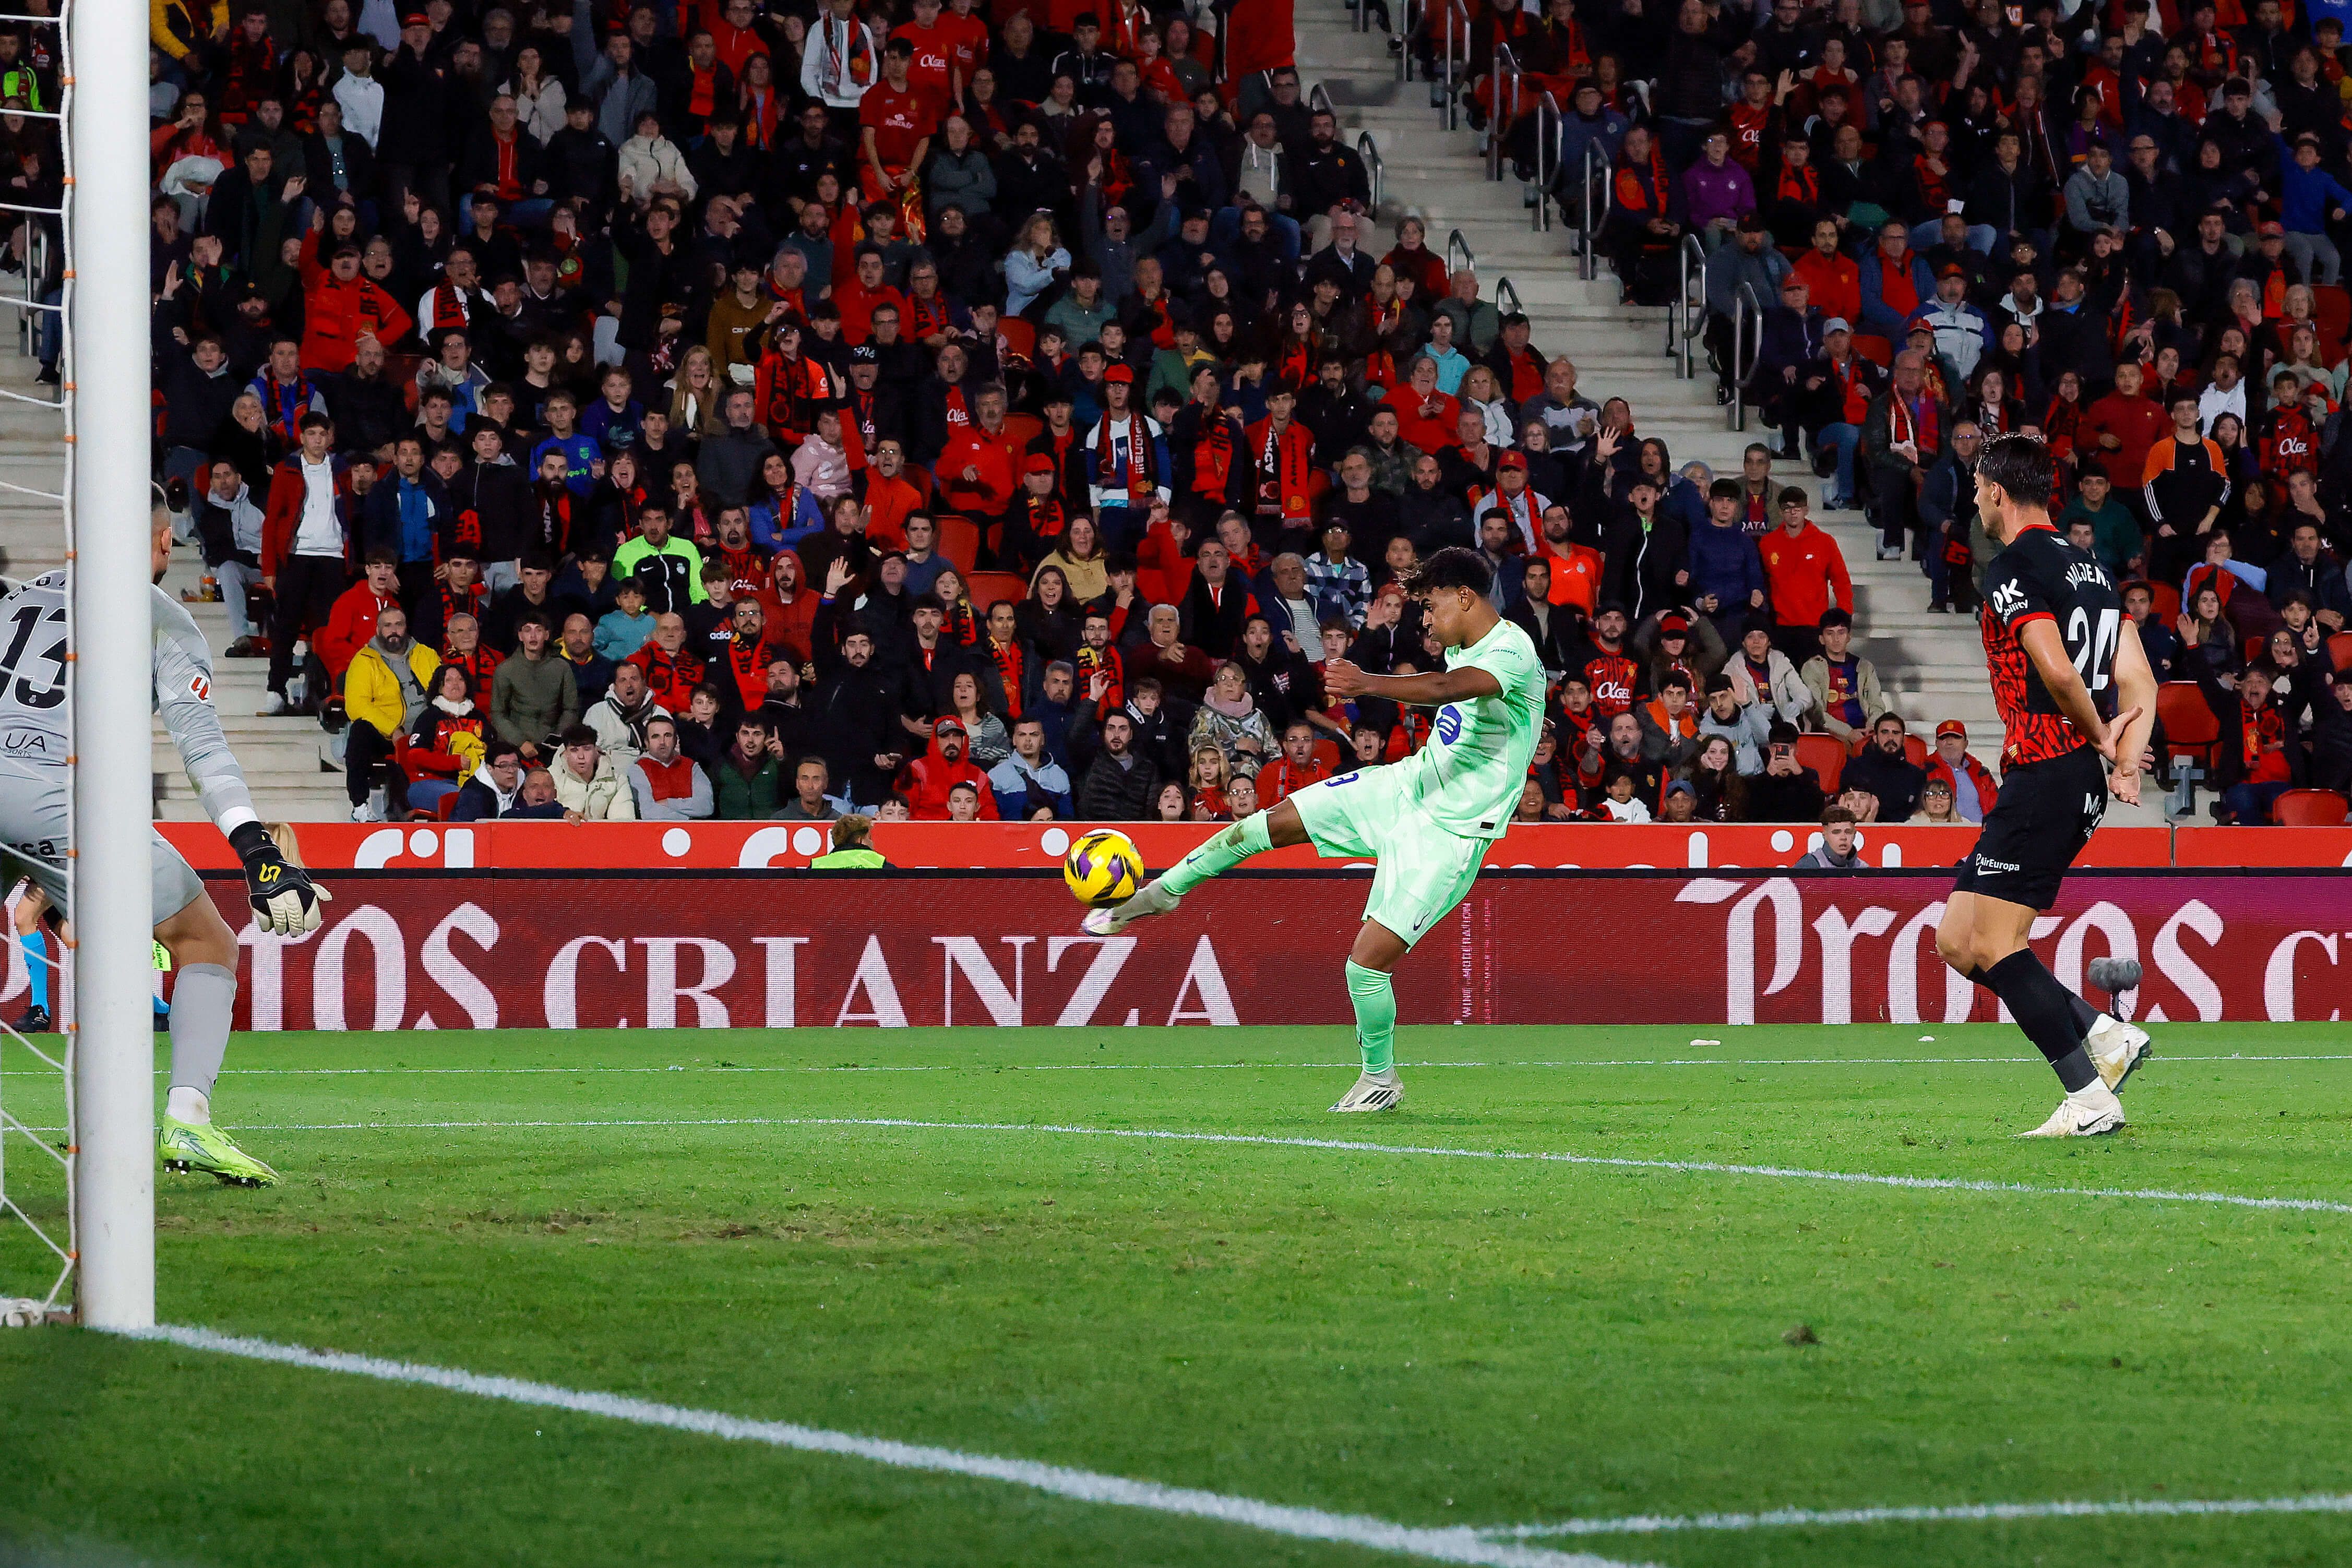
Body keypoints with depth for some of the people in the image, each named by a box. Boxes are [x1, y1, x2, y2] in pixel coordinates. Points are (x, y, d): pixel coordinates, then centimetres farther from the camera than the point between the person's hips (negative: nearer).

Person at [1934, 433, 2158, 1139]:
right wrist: (2127, 760, 2)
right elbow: (2139, 681, 13)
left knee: (1995, 944, -7)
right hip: (2080, 784, 9)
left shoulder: (2012, 569, -10)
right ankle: (2108, 1035, 7)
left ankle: (2090, 1100, -9)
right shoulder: (2089, 568, 18)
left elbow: (2056, 669, -21)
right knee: (1957, 940, 11)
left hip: (2043, 776, -9)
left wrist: (2098, 736, -4)